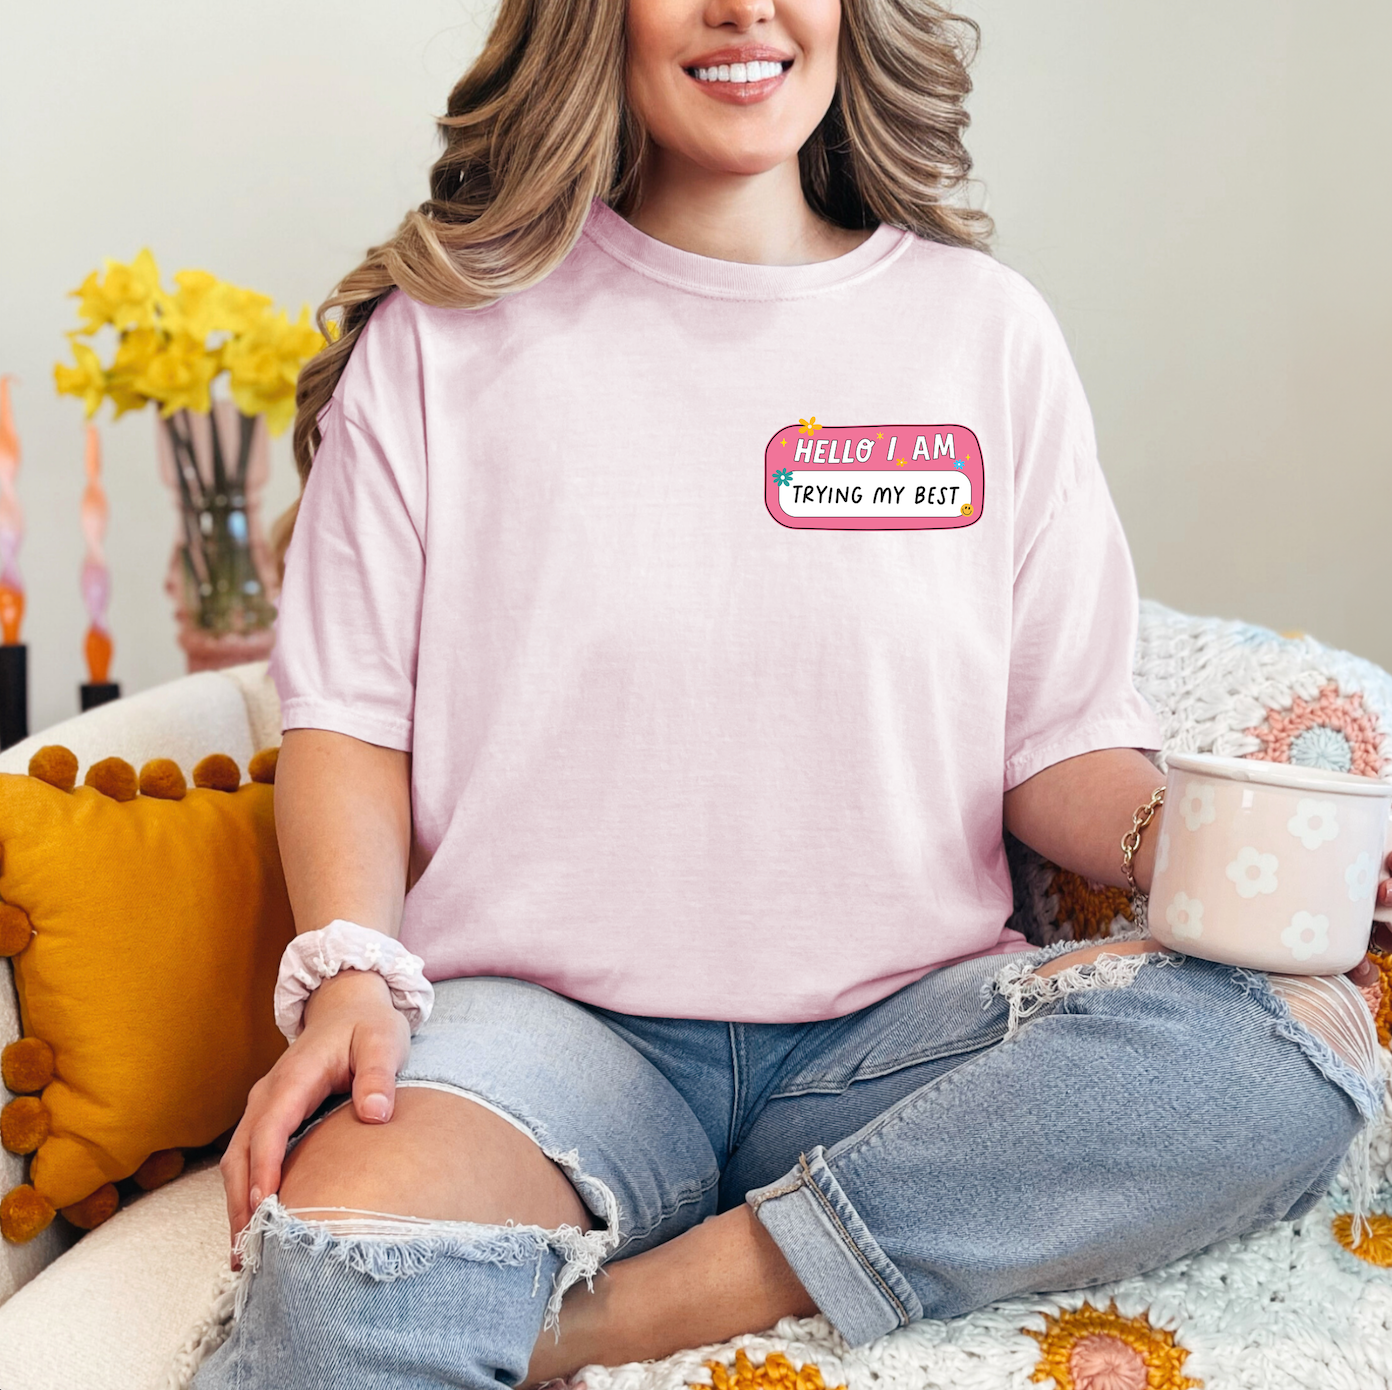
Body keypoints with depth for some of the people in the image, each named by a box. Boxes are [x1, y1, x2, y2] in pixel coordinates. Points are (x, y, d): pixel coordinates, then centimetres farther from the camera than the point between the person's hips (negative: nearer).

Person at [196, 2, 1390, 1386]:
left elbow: (1061, 740, 10)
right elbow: (349, 713, 4)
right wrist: (348, 974, -13)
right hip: (548, 1013, -3)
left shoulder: (986, 333, 9)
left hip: (897, 1029, 4)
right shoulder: (447, 328, 5)